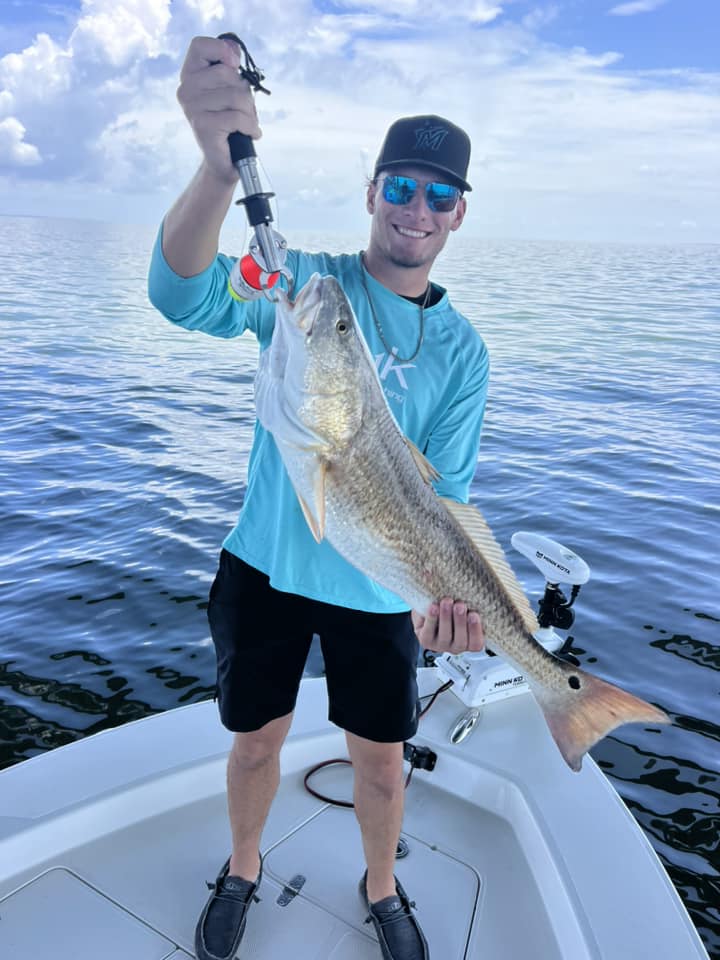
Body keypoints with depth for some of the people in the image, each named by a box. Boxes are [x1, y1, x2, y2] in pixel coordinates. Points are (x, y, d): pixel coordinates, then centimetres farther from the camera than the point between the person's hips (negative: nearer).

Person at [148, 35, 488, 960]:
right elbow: (186, 294, -28)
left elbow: (444, 491, -8)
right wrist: (221, 163, -47)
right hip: (266, 568, 0)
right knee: (257, 738, 16)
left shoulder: (461, 350, -3)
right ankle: (242, 871, 47)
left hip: (381, 589, 1)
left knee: (380, 754, 14)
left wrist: (442, 591, -28)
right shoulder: (304, 282, -8)